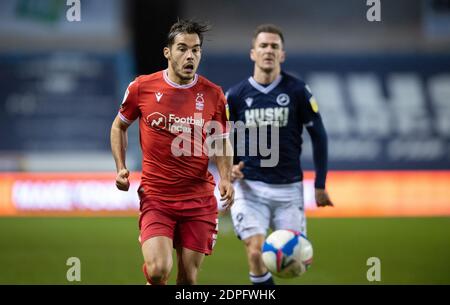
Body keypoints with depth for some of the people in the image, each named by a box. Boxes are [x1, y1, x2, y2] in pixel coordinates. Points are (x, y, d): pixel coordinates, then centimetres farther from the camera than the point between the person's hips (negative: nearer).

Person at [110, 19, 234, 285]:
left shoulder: (213, 95, 1)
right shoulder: (142, 87, -2)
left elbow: (222, 143, 12)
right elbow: (119, 126, 14)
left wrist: (226, 179, -5)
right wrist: (121, 168, 3)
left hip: (199, 199, 2)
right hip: (155, 195, -2)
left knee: (189, 278, 4)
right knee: (158, 270, -19)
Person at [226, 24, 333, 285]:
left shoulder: (297, 91, -2)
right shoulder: (236, 95, 2)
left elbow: (318, 136, 5)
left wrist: (320, 185, 4)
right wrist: (230, 168, -8)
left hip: (289, 187, 0)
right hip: (250, 187, 0)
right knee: (256, 254, -15)